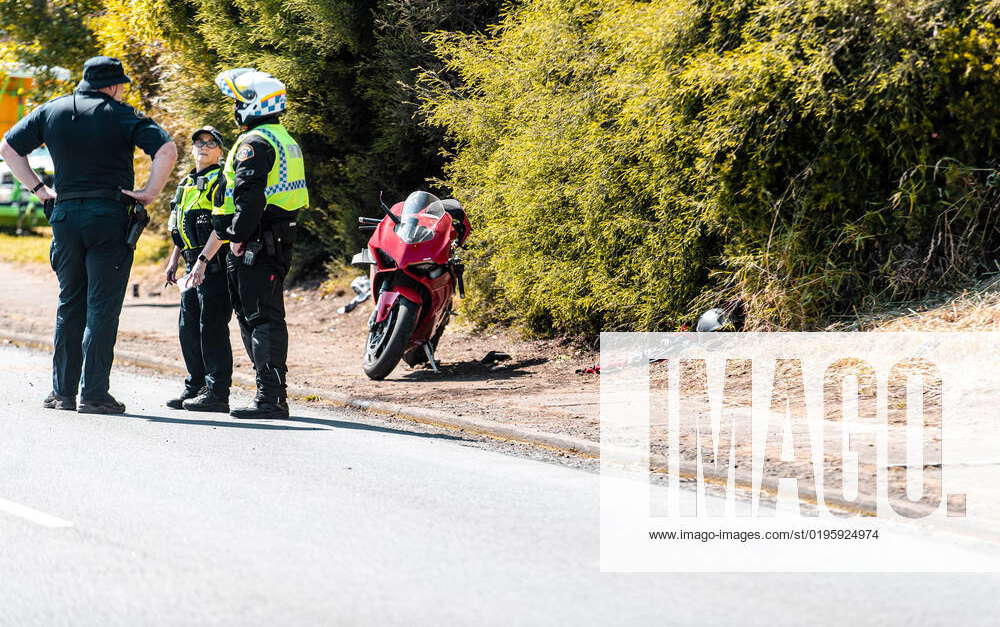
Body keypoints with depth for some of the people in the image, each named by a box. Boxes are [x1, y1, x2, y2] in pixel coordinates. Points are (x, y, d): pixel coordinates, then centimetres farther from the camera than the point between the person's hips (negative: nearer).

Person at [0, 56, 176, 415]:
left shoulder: (51, 112, 10)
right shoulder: (119, 115, -4)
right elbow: (166, 150, -15)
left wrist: (39, 190, 13)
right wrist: (150, 193, -6)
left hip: (64, 215, 4)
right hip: (108, 216, -4)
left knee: (70, 304, 14)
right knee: (102, 306, -2)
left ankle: (62, 391, 15)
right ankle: (94, 394, -6)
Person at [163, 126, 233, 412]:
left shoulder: (223, 181, -6)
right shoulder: (186, 184, 20)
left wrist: (207, 257, -26)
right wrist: (173, 260, 23)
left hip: (215, 265, -9)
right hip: (193, 265, 9)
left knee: (212, 327, -9)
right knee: (189, 327, 11)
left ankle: (217, 392, -7)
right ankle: (195, 387, 20)